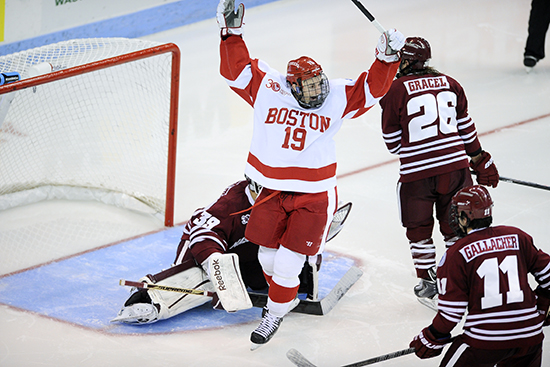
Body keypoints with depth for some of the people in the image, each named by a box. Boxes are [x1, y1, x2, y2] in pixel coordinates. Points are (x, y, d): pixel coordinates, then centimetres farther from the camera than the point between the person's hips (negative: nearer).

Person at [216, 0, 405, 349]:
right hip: (272, 191, 2)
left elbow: (372, 88, -4)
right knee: (268, 252, 13)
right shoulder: (267, 90, -5)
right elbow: (237, 70, -3)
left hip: (315, 195, -2)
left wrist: (387, 58, -18)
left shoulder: (338, 97, -4)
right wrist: (232, 33, -12)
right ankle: (282, 294, 41)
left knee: (289, 261, -5)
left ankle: (275, 313, 15)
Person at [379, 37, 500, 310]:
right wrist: (478, 159, 24)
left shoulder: (395, 90, -7)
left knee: (419, 229, 14)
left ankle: (429, 286, 17)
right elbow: (466, 126, 13)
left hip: (416, 174, -4)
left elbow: (392, 141, 0)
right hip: (455, 165, 4)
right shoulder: (449, 84, 6)